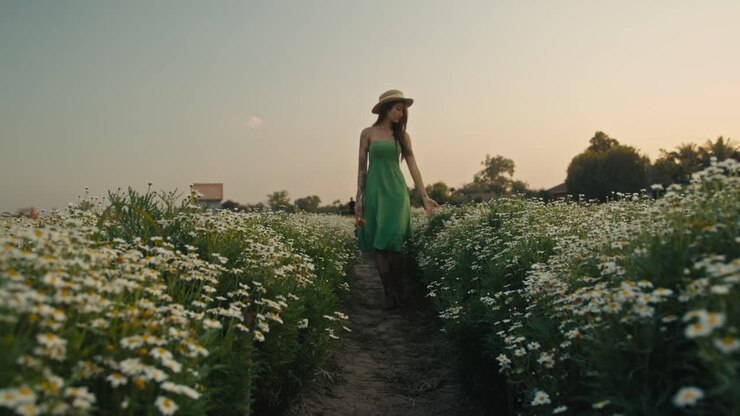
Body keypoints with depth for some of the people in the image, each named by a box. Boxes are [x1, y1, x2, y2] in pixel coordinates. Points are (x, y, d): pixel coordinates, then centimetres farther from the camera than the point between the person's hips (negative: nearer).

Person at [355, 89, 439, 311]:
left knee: (394, 243, -8)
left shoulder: (402, 135, 7)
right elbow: (362, 167, 4)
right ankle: (390, 294, 2)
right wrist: (359, 198, 0)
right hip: (375, 192, 0)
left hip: (396, 192, 1)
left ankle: (398, 293, 1)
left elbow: (413, 167, 3)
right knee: (379, 245, -2)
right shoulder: (368, 133, 3)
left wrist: (425, 196, -5)